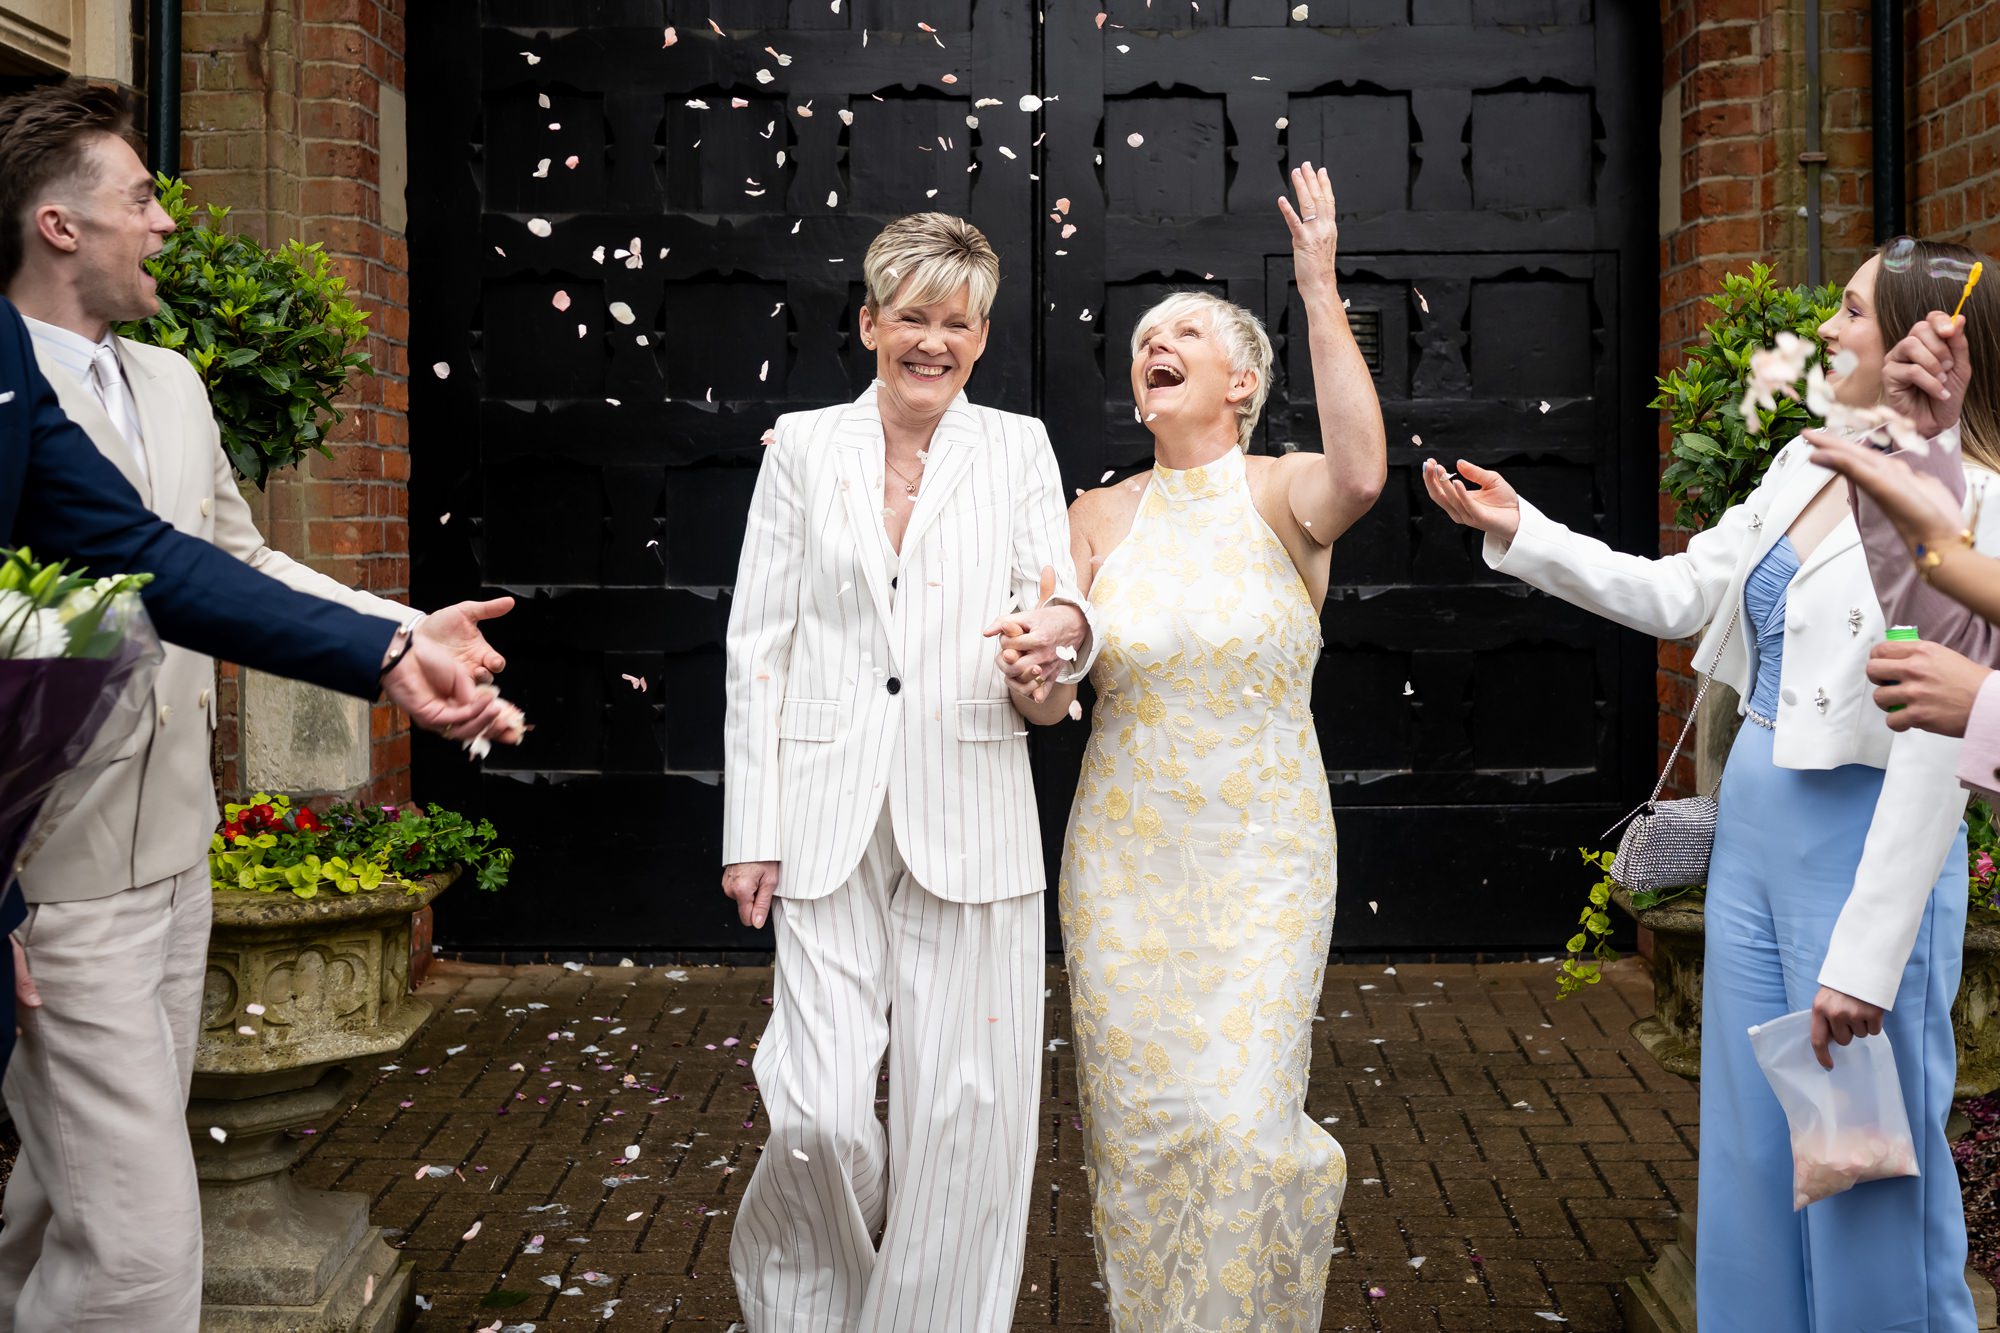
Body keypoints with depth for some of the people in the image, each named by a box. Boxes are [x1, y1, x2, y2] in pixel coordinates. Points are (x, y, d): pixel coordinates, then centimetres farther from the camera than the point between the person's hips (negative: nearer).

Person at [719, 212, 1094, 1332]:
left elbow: (1057, 600, 2)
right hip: (830, 817, 0)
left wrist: (1062, 630, -24)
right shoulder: (804, 447, 7)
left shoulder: (1017, 449, 8)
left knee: (958, 1113, 1)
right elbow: (758, 648, 6)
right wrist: (751, 829, 1)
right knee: (822, 1117, -4)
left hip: (971, 814, 1)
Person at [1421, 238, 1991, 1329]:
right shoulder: (1803, 469, 7)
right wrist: (1520, 533, 8)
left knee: (1865, 1167, 2)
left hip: (1866, 845, -8)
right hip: (1754, 828, 8)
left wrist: (1866, 958, -22)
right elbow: (1679, 594, 16)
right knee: (1750, 1149, 16)